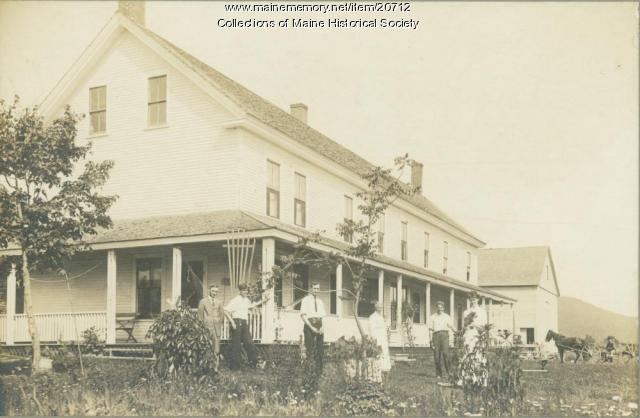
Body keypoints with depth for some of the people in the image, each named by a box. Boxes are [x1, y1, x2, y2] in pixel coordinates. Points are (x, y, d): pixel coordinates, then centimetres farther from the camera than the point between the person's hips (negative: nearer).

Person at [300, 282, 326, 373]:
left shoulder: (320, 301, 17)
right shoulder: (306, 300, 0)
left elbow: (323, 316, 17)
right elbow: (303, 316, -8)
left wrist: (321, 328, -2)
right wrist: (311, 327, -16)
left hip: (319, 328, 5)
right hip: (309, 326, -5)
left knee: (320, 350, 3)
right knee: (310, 350, -8)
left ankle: (319, 372, 8)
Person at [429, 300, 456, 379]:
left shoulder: (446, 317, 17)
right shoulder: (432, 317, 16)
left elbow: (451, 326, 4)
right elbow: (430, 330, 11)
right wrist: (431, 341, 1)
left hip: (444, 335, -1)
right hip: (436, 335, 1)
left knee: (445, 352, -18)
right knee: (437, 355, -2)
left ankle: (447, 371, -10)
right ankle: (438, 374, 5)